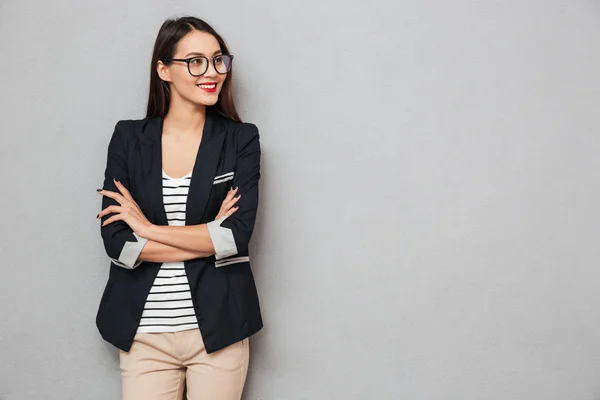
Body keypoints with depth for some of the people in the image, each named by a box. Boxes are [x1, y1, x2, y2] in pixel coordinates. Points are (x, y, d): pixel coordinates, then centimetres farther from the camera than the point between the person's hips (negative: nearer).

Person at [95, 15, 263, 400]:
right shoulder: (128, 137, 2)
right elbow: (116, 241, -5)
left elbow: (238, 234, -12)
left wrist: (149, 228, -9)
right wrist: (208, 240, -11)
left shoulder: (241, 139, -1)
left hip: (219, 329, 0)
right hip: (143, 332, 1)